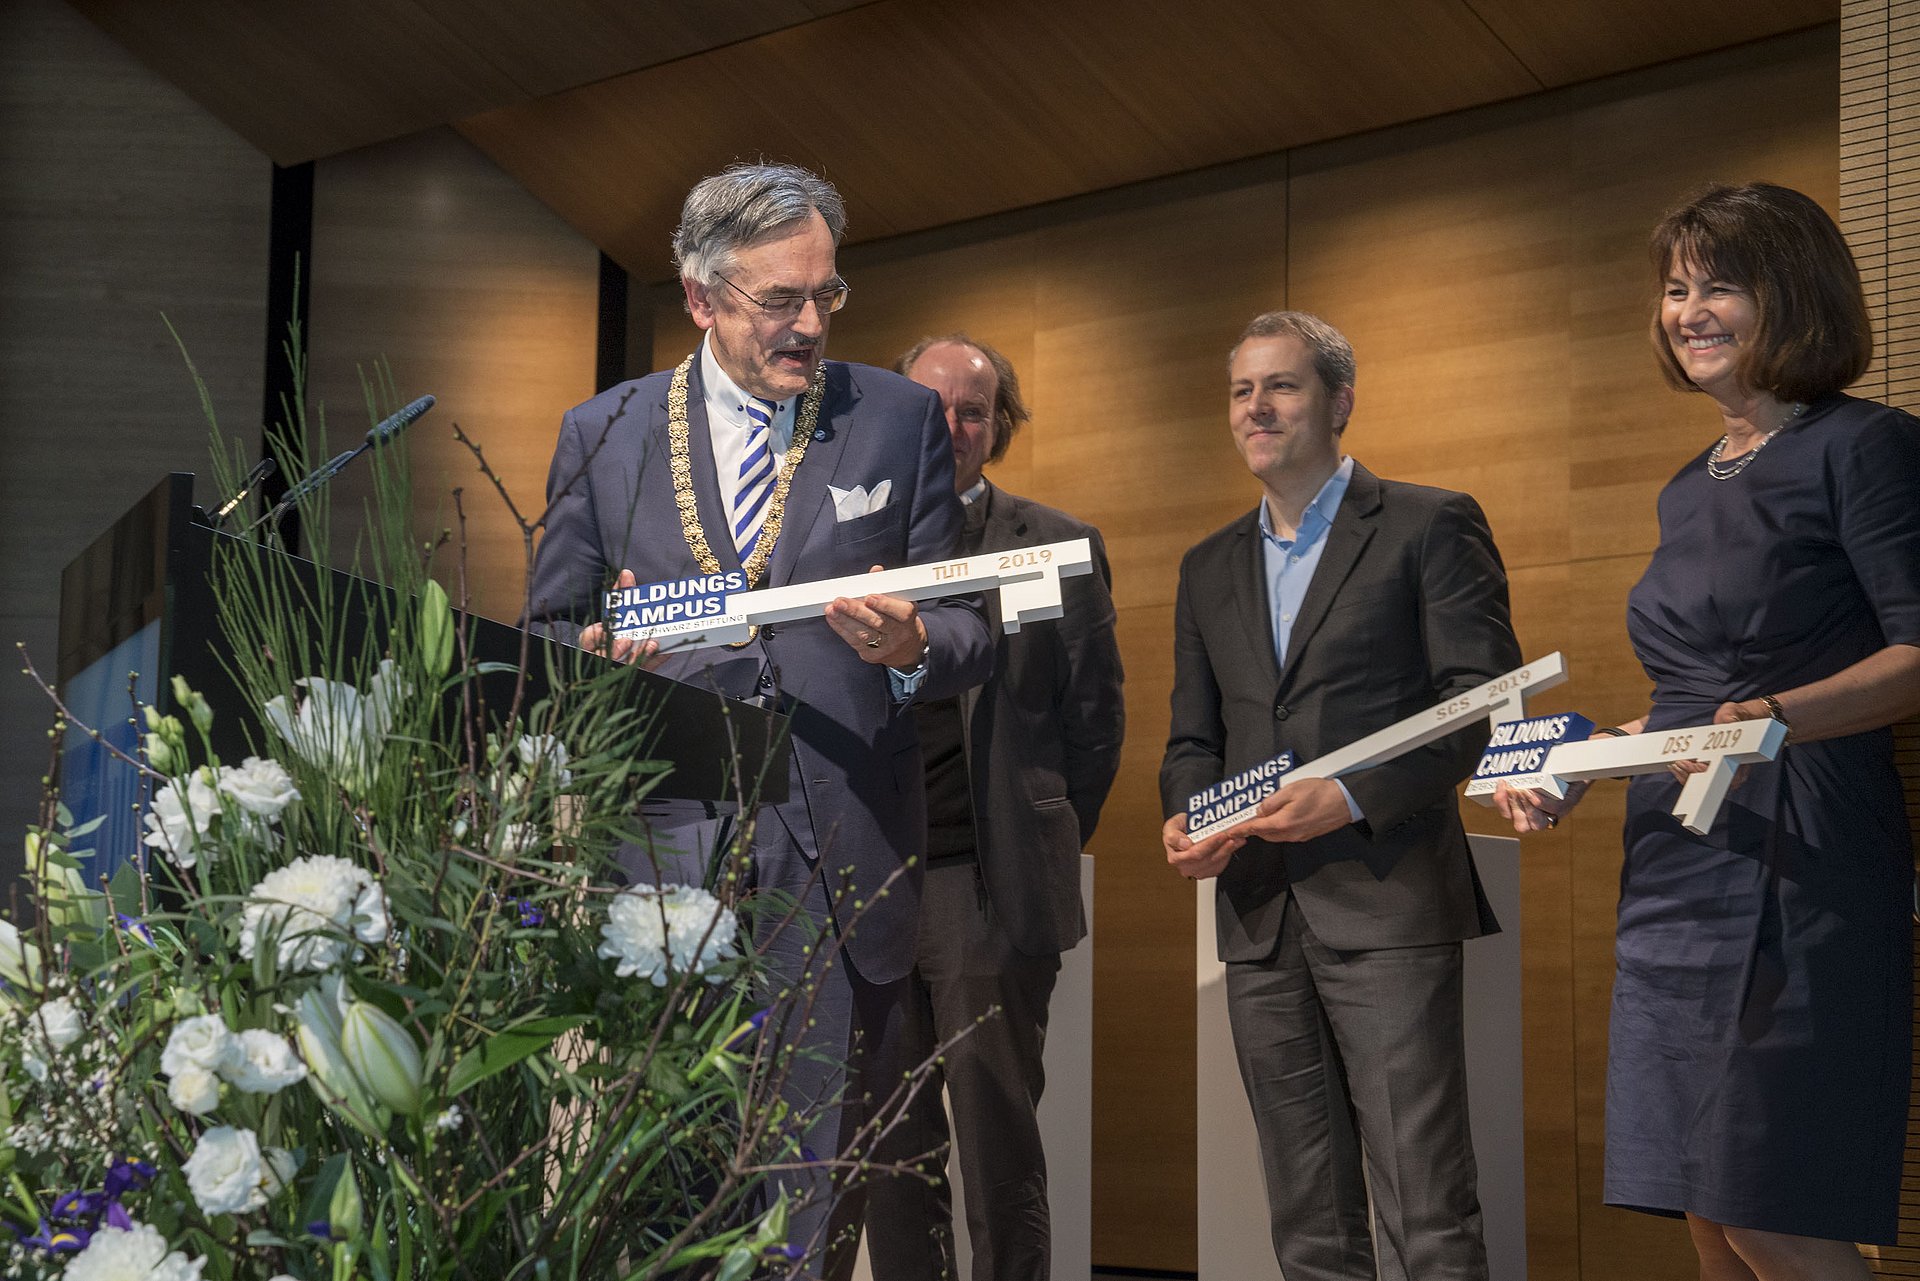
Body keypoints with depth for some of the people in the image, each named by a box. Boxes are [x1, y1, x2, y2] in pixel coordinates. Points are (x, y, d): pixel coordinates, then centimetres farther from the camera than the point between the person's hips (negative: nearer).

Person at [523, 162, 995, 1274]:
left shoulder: (901, 420, 7)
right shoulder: (605, 432, 8)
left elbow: (969, 636, 7)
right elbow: (550, 636, 13)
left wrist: (911, 650, -16)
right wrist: (604, 651, -11)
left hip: (836, 870, 0)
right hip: (664, 855, 1)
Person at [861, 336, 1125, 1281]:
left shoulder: (1057, 547, 4)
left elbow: (1095, 716, 6)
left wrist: (1045, 848, 4)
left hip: (985, 885, -3)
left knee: (995, 1133, -1)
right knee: (889, 1141, 7)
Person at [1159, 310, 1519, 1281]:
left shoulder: (1429, 526, 2)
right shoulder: (1210, 568, 19)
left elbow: (1482, 698, -6)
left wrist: (1353, 798, -18)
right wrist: (1183, 818, -1)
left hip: (1385, 905, -6)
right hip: (1261, 914, 6)